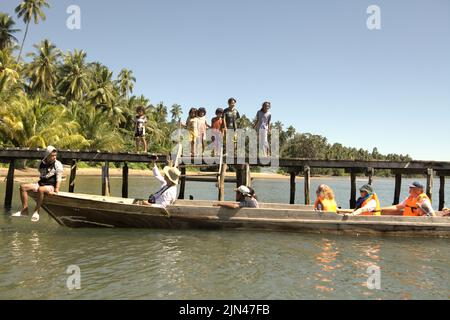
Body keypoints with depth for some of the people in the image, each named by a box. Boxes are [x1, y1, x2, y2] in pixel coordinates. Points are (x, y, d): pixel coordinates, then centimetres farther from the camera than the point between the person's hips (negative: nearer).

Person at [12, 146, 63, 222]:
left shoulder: (58, 165, -7)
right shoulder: (42, 164, 11)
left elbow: (58, 179, -13)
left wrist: (56, 191, -22)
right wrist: (36, 185, 15)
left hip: (51, 186, -7)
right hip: (41, 184, 7)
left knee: (41, 189, -38)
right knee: (23, 187, -7)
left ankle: (36, 212, -27)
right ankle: (24, 210, -9)